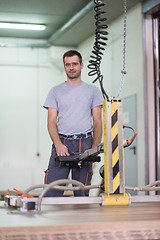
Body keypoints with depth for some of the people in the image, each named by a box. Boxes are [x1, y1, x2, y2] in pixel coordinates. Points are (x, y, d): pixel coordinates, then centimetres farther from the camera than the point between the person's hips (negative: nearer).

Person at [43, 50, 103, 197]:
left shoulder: (93, 91, 12)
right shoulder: (56, 91, 13)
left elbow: (97, 122, 7)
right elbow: (51, 121, 5)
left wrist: (94, 149, -9)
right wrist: (58, 144, -13)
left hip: (84, 143, 0)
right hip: (61, 142, 0)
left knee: (82, 194, 0)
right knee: (51, 192, -9)